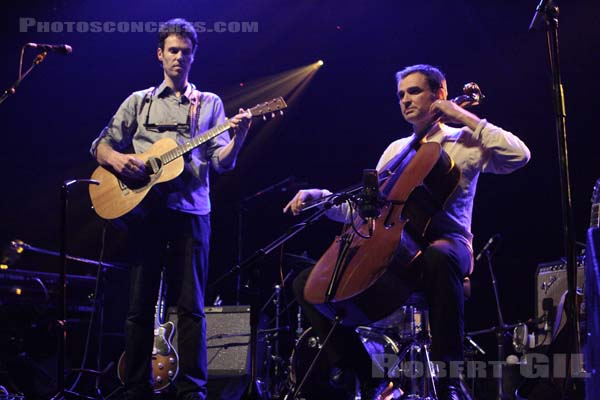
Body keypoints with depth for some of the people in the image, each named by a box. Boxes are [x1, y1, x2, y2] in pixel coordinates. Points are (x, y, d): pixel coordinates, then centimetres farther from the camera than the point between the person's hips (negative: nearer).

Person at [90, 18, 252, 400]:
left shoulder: (209, 103, 13)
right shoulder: (139, 101, 15)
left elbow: (222, 161, 4)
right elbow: (101, 145, 14)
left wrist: (239, 137, -17)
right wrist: (117, 159, -9)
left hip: (190, 210, -1)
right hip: (143, 209, 1)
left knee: (191, 306, -3)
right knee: (140, 304, 2)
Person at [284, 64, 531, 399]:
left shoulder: (464, 142, 7)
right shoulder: (396, 149, 23)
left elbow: (519, 155, -12)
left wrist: (466, 117, -6)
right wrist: (321, 197, 2)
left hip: (446, 243, -5)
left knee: (438, 258, -45)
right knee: (307, 283, -7)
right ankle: (352, 368, -4)